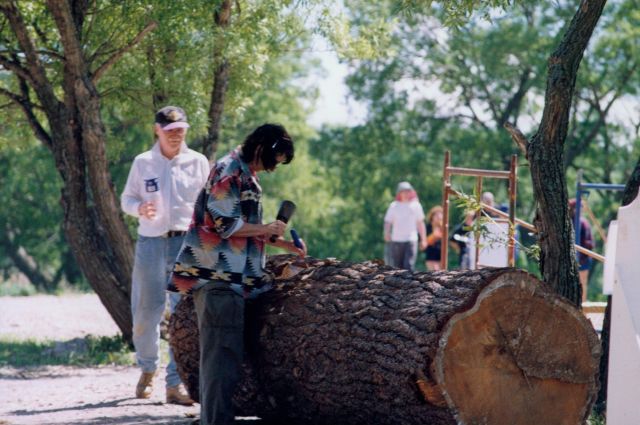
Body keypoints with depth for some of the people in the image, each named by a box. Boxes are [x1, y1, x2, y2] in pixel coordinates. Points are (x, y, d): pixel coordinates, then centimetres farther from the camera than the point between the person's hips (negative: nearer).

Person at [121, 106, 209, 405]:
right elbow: (127, 199, 11)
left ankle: (176, 383, -3)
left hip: (188, 243, -1)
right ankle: (147, 368, 32)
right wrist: (139, 208, -12)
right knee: (146, 313, 5)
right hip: (150, 243, 1)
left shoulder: (198, 162, 4)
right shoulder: (142, 163, 5)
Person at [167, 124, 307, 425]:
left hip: (231, 279, 10)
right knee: (223, 354, -13)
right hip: (219, 277, -10)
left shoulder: (244, 174, 20)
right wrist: (266, 229, -7)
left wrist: (284, 244, 19)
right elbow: (224, 224, -17)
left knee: (220, 354, 12)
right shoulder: (230, 171, -11)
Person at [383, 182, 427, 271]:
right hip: (396, 241, 1)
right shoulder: (394, 206, 5)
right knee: (396, 267, 5)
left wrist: (423, 239, 11)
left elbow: (420, 223, 13)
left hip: (411, 241, -1)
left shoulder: (416, 206, 7)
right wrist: (387, 234, -17)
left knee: (409, 265, -14)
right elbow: (388, 222, 2)